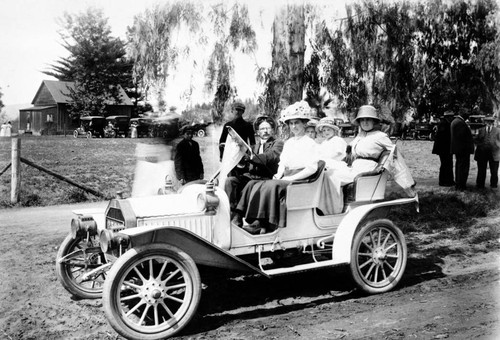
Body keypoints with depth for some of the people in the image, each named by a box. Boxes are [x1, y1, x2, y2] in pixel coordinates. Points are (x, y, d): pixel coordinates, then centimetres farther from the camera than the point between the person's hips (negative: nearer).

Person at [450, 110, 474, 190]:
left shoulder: (454, 121, 14)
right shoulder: (460, 122, -20)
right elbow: (462, 136, -25)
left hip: (457, 148, 11)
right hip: (463, 148, -11)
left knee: (459, 166, 18)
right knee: (463, 167, -5)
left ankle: (458, 184, 27)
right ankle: (461, 186, -2)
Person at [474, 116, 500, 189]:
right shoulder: (481, 130, 13)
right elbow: (477, 140, 13)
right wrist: (479, 145, -4)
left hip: (493, 153, 0)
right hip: (482, 153, 1)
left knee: (494, 171, 5)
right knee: (481, 170, 4)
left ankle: (494, 184, 18)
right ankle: (480, 185, 12)